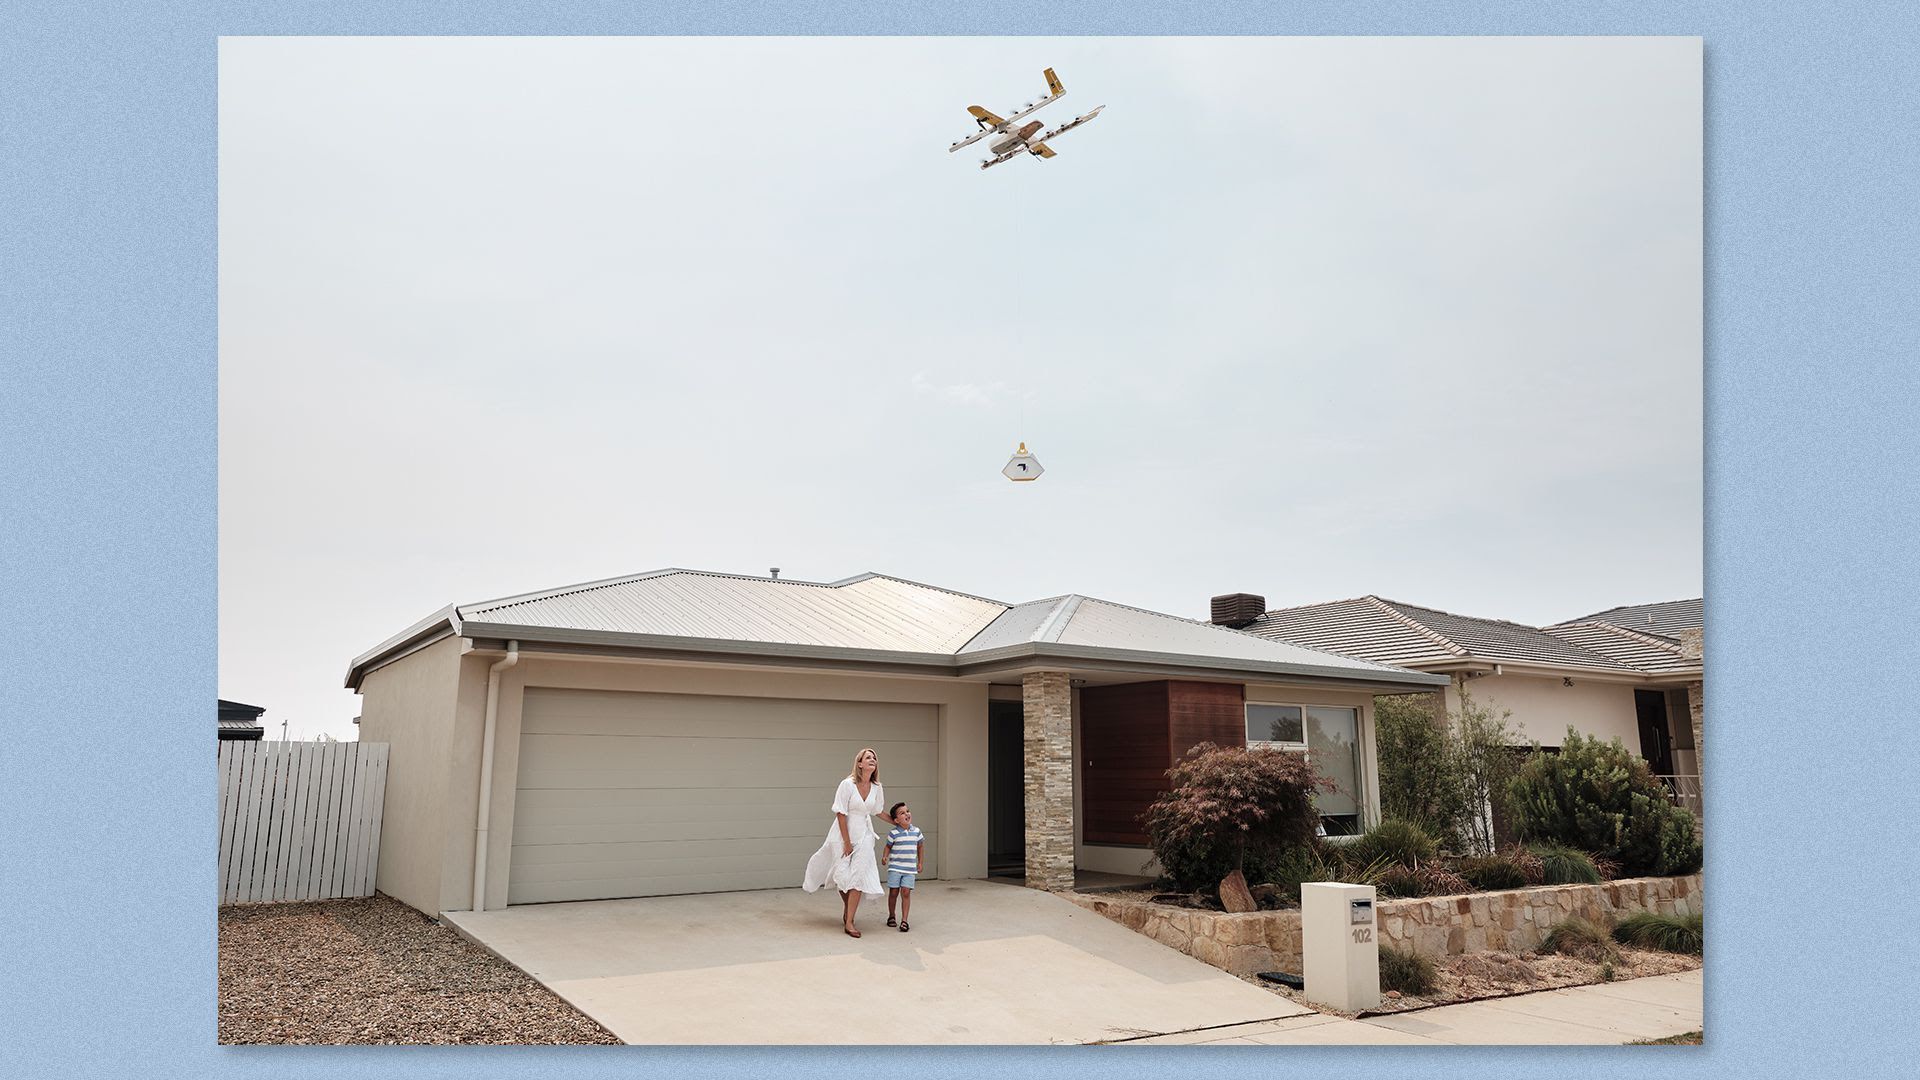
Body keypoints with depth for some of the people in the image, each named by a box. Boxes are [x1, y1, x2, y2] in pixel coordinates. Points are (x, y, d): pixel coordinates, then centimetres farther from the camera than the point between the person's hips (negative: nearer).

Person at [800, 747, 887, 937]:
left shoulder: (876, 788, -4)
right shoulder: (847, 784, -17)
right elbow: (840, 814, -15)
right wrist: (846, 842, -14)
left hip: (863, 836, 3)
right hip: (843, 834, -3)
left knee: (858, 877, -4)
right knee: (843, 876, 4)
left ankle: (849, 922, 2)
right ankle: (848, 909, 34)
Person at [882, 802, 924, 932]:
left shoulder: (916, 831, 4)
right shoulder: (893, 833, -6)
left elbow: (919, 847, 17)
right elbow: (888, 846, 6)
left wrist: (920, 862, 19)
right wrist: (885, 856, -12)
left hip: (910, 869, 2)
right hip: (895, 868, -2)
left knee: (906, 893, -5)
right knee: (893, 892, 5)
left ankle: (904, 920, -1)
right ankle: (891, 916, 26)